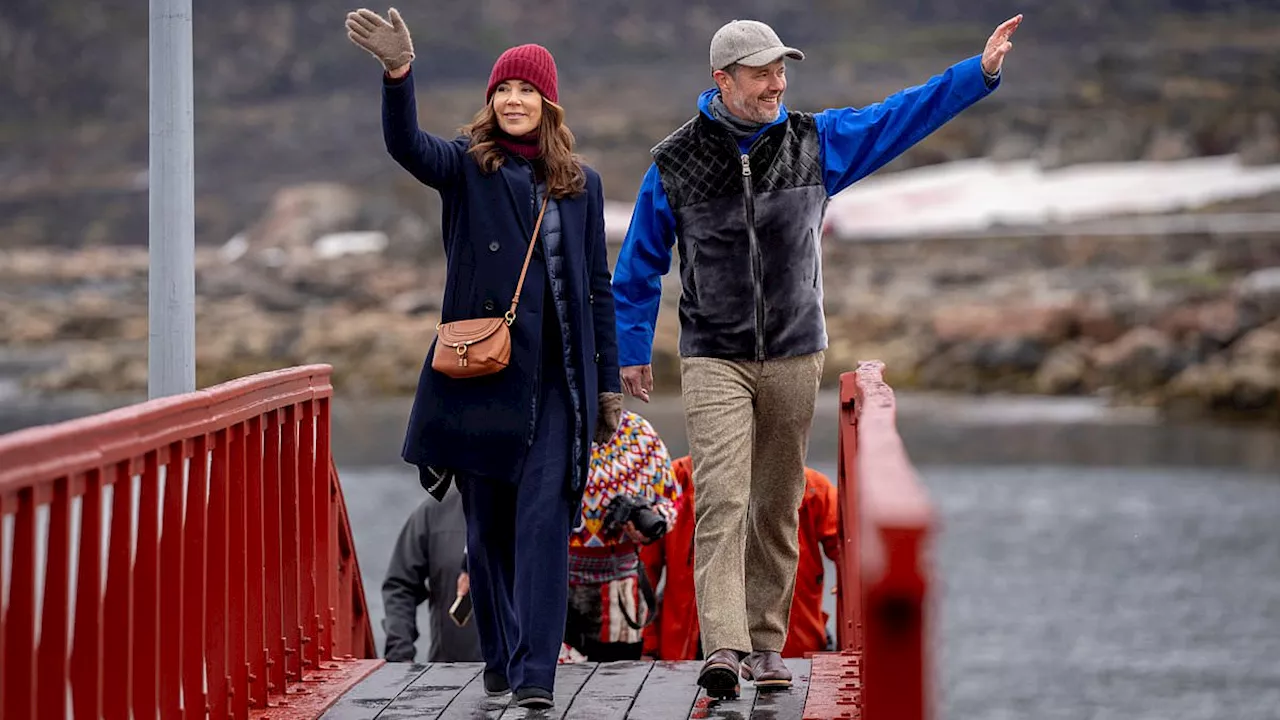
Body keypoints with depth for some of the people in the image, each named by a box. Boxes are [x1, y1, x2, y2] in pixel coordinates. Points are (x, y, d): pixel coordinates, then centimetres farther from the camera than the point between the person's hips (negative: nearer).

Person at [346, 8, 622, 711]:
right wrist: (397, 72, -37)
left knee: (543, 520, -10)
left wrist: (609, 382, 9)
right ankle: (499, 658, 23)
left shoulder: (579, 184, 9)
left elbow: (597, 288, 12)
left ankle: (536, 672, -14)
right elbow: (407, 145, -18)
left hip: (556, 382, 0)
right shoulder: (468, 166, 4)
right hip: (480, 375, 0)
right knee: (486, 524, 8)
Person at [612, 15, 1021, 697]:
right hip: (714, 360, -3)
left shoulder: (815, 142, 3)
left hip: (794, 357, 3)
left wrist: (979, 72, -5)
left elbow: (901, 116, 4)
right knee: (721, 499, -15)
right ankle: (724, 647, -22)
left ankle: (765, 644, 16)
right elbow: (639, 264, 8)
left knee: (777, 507, 7)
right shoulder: (675, 163, -2)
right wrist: (632, 351, 11)